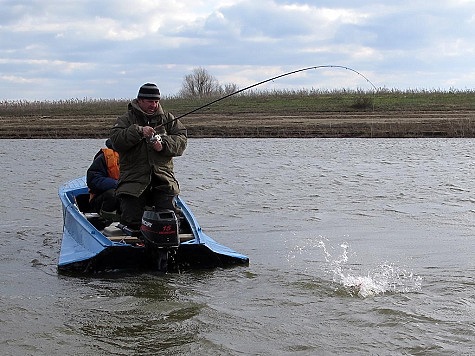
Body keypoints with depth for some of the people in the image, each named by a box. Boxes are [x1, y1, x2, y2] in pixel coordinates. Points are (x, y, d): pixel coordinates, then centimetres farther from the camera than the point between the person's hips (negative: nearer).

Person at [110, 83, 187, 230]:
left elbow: (181, 140, 4)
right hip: (133, 179, -2)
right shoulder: (126, 119, 6)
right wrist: (139, 131, -23)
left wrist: (164, 144, -14)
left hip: (163, 180, 2)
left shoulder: (168, 119, 15)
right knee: (133, 221, -13)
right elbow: (116, 140, -11)